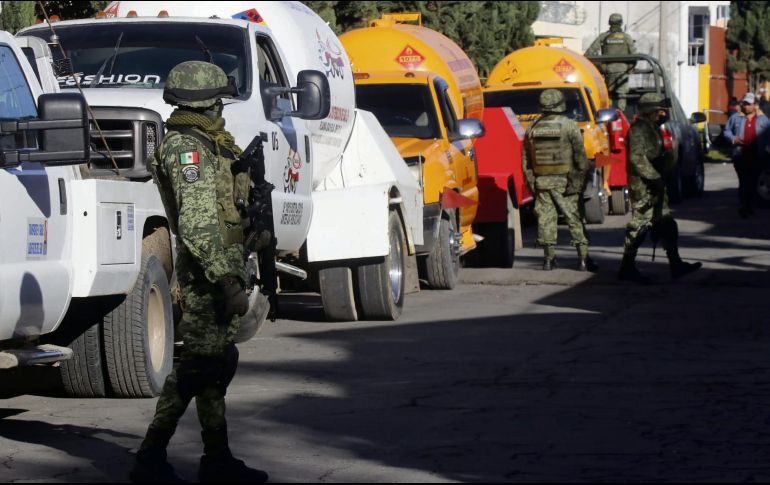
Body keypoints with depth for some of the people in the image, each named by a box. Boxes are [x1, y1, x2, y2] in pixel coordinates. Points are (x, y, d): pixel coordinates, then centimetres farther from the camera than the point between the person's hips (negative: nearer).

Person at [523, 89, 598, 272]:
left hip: (541, 181, 3)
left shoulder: (533, 128, 7)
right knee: (575, 218, 0)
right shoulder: (569, 126, -6)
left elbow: (526, 160, 11)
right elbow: (580, 157, -9)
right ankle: (583, 258, -3)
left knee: (545, 219, 8)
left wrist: (531, 183, 16)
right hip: (564, 181, -3)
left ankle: (549, 258, 8)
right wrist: (581, 180, -3)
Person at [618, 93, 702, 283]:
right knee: (640, 225, -8)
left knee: (666, 224, 11)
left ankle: (676, 264, 14)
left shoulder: (651, 128, 18)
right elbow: (637, 158, -24)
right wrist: (654, 177, -24)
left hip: (653, 184, 11)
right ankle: (627, 268, -2)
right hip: (642, 186, -11)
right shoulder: (639, 129, -15)